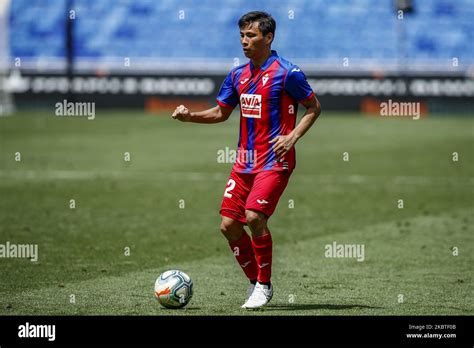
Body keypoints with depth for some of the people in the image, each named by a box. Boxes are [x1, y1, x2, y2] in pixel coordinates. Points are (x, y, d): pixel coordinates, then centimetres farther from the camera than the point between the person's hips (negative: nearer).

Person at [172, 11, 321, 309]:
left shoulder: (287, 72, -8)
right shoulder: (238, 75, 10)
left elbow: (314, 107, -2)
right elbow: (221, 112, 20)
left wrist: (293, 136, -15)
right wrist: (189, 116, 5)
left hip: (275, 161, -7)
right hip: (245, 161, 7)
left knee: (254, 217, -20)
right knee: (229, 224, 0)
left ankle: (264, 286, -3)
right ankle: (255, 282, 17)